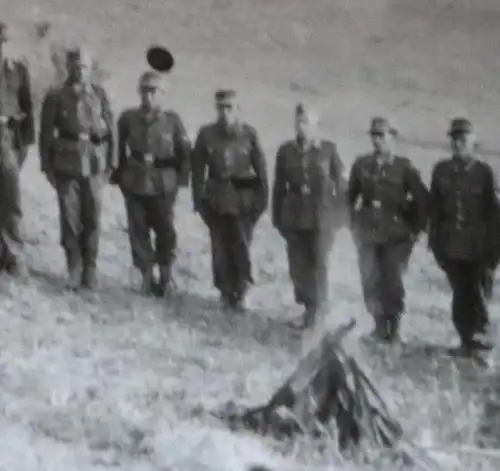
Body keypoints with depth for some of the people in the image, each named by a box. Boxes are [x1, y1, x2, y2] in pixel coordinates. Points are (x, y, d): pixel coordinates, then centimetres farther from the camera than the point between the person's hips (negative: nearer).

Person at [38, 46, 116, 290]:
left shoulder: (99, 94, 5)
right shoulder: (56, 96, 1)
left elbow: (110, 130, 8)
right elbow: (46, 133, 4)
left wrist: (111, 162, 5)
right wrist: (47, 166, 2)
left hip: (94, 166, 1)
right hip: (67, 167, -1)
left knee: (92, 219, 2)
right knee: (70, 219, 0)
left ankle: (90, 270, 12)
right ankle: (74, 270, 11)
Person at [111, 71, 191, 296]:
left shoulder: (172, 120, -2)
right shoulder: (128, 119, 1)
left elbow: (185, 151, 4)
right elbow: (119, 149, 6)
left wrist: (181, 178, 0)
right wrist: (118, 175, 4)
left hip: (163, 186, -1)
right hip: (134, 185, 1)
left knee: (165, 231, 3)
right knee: (138, 230, 4)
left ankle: (166, 276, 20)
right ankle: (147, 277, 17)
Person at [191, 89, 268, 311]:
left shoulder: (249, 134, -2)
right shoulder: (206, 134, 1)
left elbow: (260, 167, 1)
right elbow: (198, 168, 4)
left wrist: (262, 197, -2)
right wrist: (198, 198, 0)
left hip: (244, 199, -1)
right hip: (216, 199, 1)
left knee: (241, 246, -5)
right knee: (221, 247, 4)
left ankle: (239, 293, 7)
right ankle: (226, 292, 18)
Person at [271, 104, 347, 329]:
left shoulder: (328, 149, -2)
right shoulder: (286, 151, 3)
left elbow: (340, 183, 2)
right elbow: (279, 186, 7)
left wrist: (339, 215, 0)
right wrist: (278, 217, 7)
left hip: (322, 216, -2)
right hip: (294, 216, 2)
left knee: (319, 262, -2)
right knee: (298, 265, 3)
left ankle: (317, 306, 15)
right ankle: (309, 306, 21)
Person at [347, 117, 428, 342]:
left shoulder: (404, 168, -5)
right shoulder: (361, 165, 3)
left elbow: (422, 199, -2)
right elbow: (351, 196, 12)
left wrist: (416, 228, -2)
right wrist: (354, 223, 8)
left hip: (396, 235, -2)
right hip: (368, 233, 2)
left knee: (392, 281, -4)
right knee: (370, 281, 2)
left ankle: (393, 324, 13)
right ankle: (379, 323, 17)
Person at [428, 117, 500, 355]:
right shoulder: (441, 170, 6)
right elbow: (434, 208, 7)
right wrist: (435, 242, 3)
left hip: (478, 246, -2)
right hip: (451, 244, 2)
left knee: (477, 293, 3)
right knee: (460, 294, 5)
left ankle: (478, 333, 19)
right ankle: (467, 339, 13)